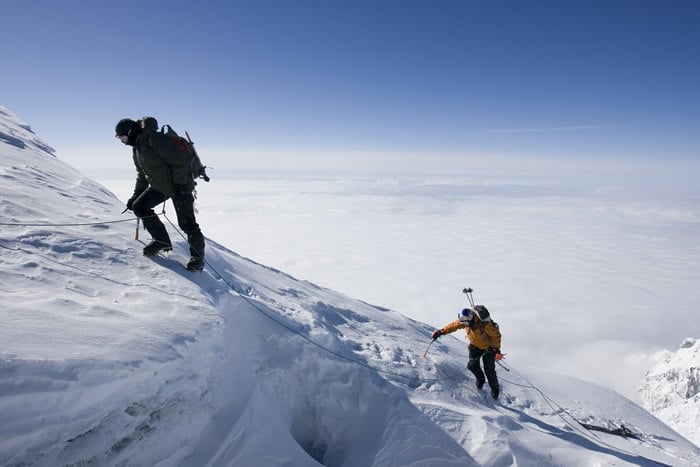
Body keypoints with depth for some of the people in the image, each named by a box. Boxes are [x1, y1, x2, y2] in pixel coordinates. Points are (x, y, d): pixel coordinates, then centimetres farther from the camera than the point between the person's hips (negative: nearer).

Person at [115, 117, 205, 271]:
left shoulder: (154, 139, -20)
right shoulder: (136, 147, 10)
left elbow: (179, 162, -24)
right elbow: (142, 173, 20)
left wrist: (180, 186, -24)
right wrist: (136, 195, 16)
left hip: (180, 185, -9)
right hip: (159, 186, 9)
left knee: (186, 223, -11)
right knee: (138, 206, -1)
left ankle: (197, 256, 4)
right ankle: (162, 240, 9)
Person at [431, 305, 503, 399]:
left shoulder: (485, 324, -39)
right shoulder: (466, 319, -24)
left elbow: (496, 335, -23)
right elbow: (454, 325, -9)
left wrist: (496, 349, -21)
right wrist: (441, 331, -14)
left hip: (488, 346, -5)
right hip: (475, 345, 5)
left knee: (489, 370, 0)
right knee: (472, 365, 2)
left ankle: (495, 389, 25)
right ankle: (480, 379, 33)